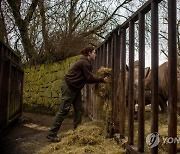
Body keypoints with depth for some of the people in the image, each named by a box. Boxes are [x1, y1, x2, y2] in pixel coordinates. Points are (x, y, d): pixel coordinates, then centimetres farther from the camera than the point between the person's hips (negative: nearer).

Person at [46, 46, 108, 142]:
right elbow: (90, 78, -18)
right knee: (63, 110, -8)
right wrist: (102, 80, -10)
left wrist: (99, 80, 7)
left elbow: (87, 78, 14)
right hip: (69, 86, -10)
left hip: (75, 88, 10)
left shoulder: (85, 62, 15)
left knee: (79, 109, 8)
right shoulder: (85, 62, -16)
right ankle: (52, 134, -3)